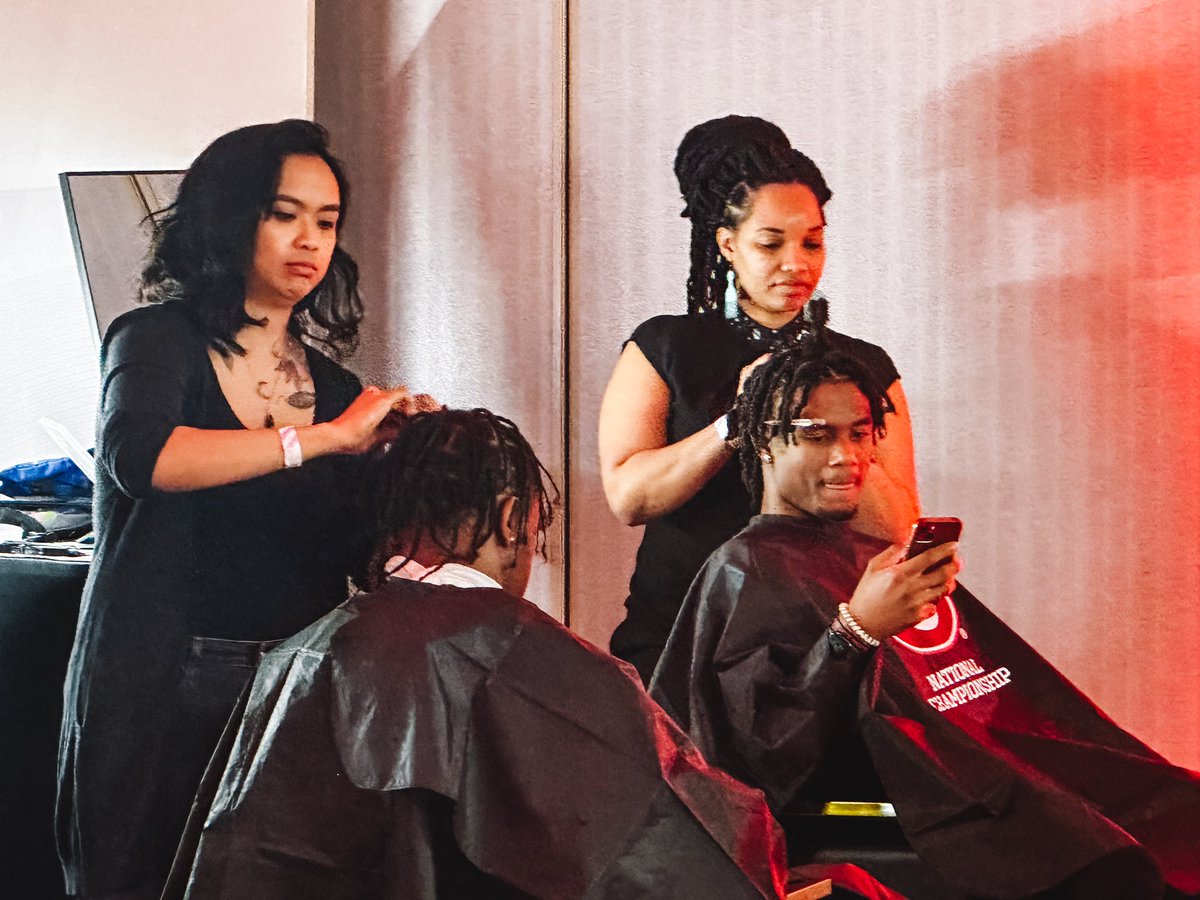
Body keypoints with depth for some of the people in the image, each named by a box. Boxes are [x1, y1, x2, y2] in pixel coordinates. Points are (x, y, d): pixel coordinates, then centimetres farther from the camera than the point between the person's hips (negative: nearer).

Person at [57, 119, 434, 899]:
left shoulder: (336, 386, 11)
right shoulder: (157, 340, -2)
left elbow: (359, 555, 8)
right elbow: (135, 454, -24)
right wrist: (323, 436, -25)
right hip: (157, 686, -4)